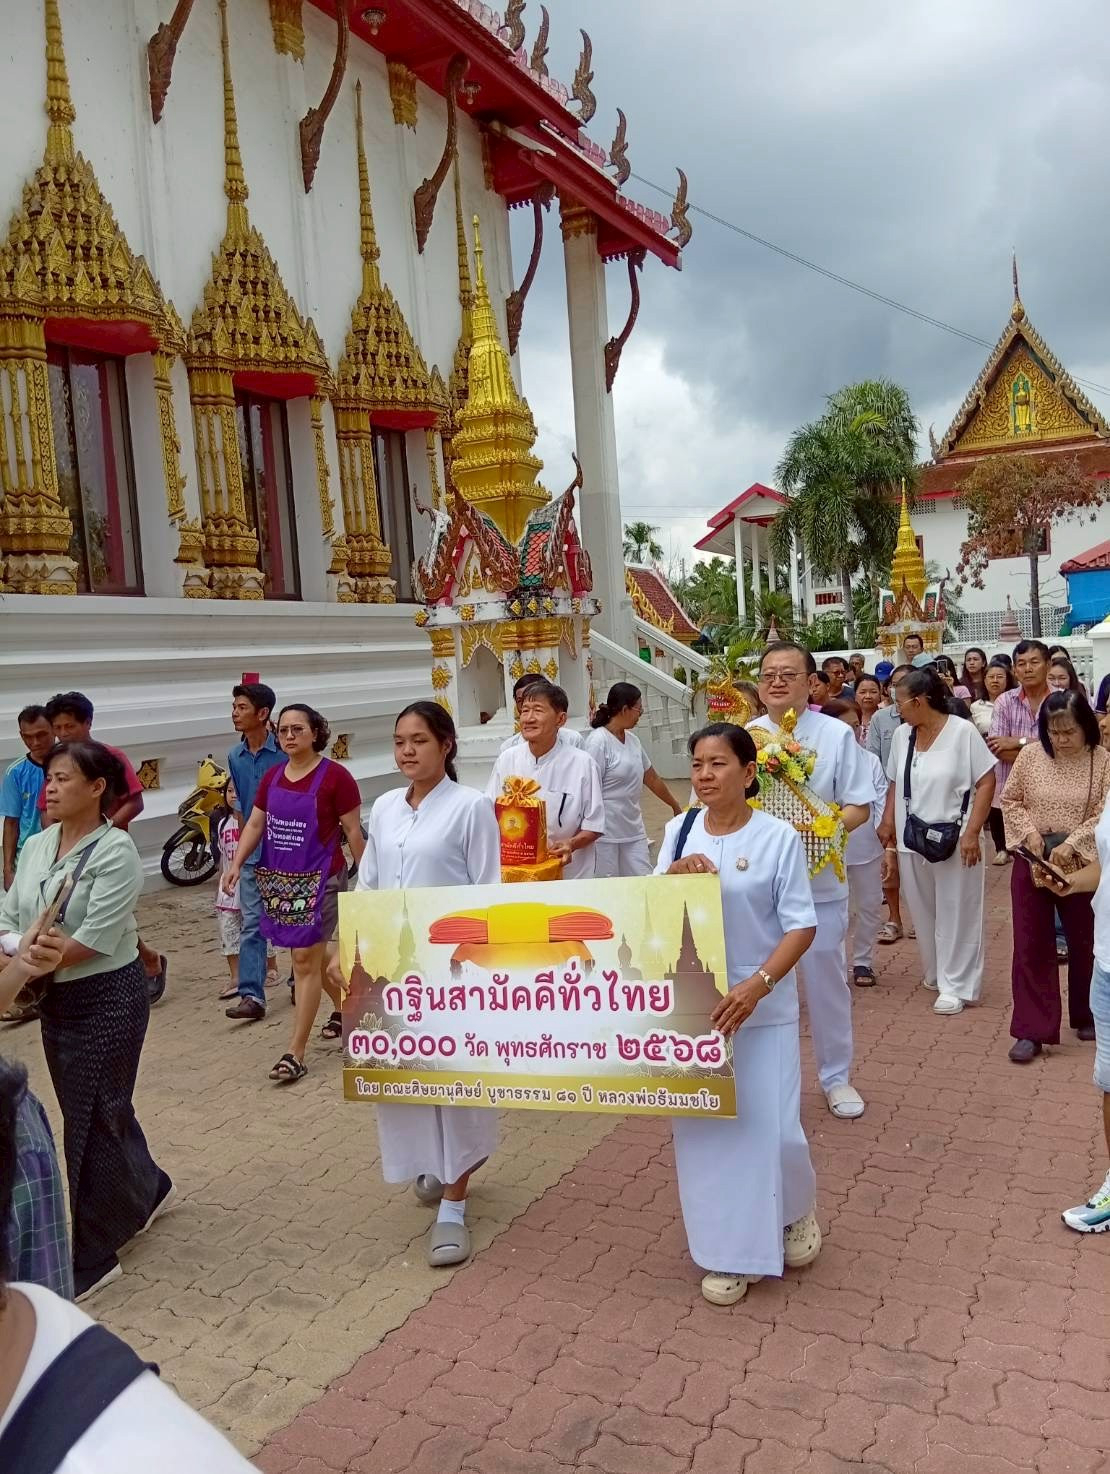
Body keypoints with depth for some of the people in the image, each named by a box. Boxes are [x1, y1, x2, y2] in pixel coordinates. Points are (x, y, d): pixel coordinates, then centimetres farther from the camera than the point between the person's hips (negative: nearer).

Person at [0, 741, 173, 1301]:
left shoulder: (115, 850, -17)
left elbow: (94, 938, -22)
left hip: (108, 999, -7)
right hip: (56, 1001, 7)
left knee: (91, 1121, 2)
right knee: (102, 1109, 20)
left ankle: (93, 1259, 17)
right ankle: (148, 1189, 46)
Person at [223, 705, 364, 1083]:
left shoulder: (335, 776, -12)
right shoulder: (272, 776, 7)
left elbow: (353, 832, -8)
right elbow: (254, 824, 10)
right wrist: (236, 864, -3)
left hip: (319, 879, -6)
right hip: (280, 878, 6)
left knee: (305, 960, -5)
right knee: (314, 953, 20)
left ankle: (295, 1054, 1)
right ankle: (343, 1007, 45)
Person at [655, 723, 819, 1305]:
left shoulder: (778, 837, -10)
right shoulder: (679, 832, 1)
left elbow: (801, 926, -10)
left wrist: (756, 986, -22)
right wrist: (673, 874, -19)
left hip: (763, 1007, -3)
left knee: (773, 1127, -1)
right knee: (705, 1128, 7)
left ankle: (795, 1213, 34)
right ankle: (727, 1252, 25)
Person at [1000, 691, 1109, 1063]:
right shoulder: (1030, 755, -2)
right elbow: (1010, 801, 5)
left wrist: (1070, 845, -21)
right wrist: (1029, 832, -11)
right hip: (1031, 862, 1)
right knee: (1031, 944, 2)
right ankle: (1031, 1030, 9)